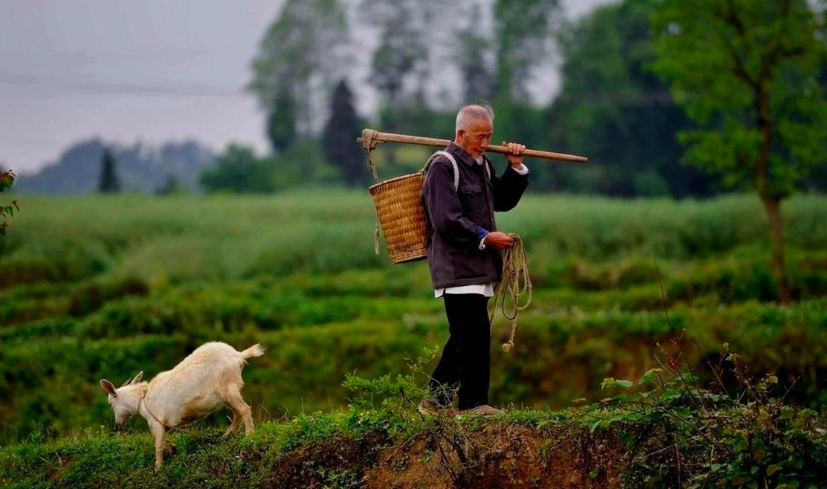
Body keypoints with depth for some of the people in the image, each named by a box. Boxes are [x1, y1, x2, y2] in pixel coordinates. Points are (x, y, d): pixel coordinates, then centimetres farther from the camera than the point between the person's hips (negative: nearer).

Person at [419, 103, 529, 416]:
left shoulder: (482, 164, 17)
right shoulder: (443, 167, -11)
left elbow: (503, 202, 22)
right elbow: (446, 220, -18)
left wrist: (516, 169, 10)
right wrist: (485, 237, -19)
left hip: (477, 268, 9)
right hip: (456, 267, -9)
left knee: (464, 336, 10)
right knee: (475, 334, -11)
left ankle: (436, 401, 15)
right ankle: (474, 402, -6)